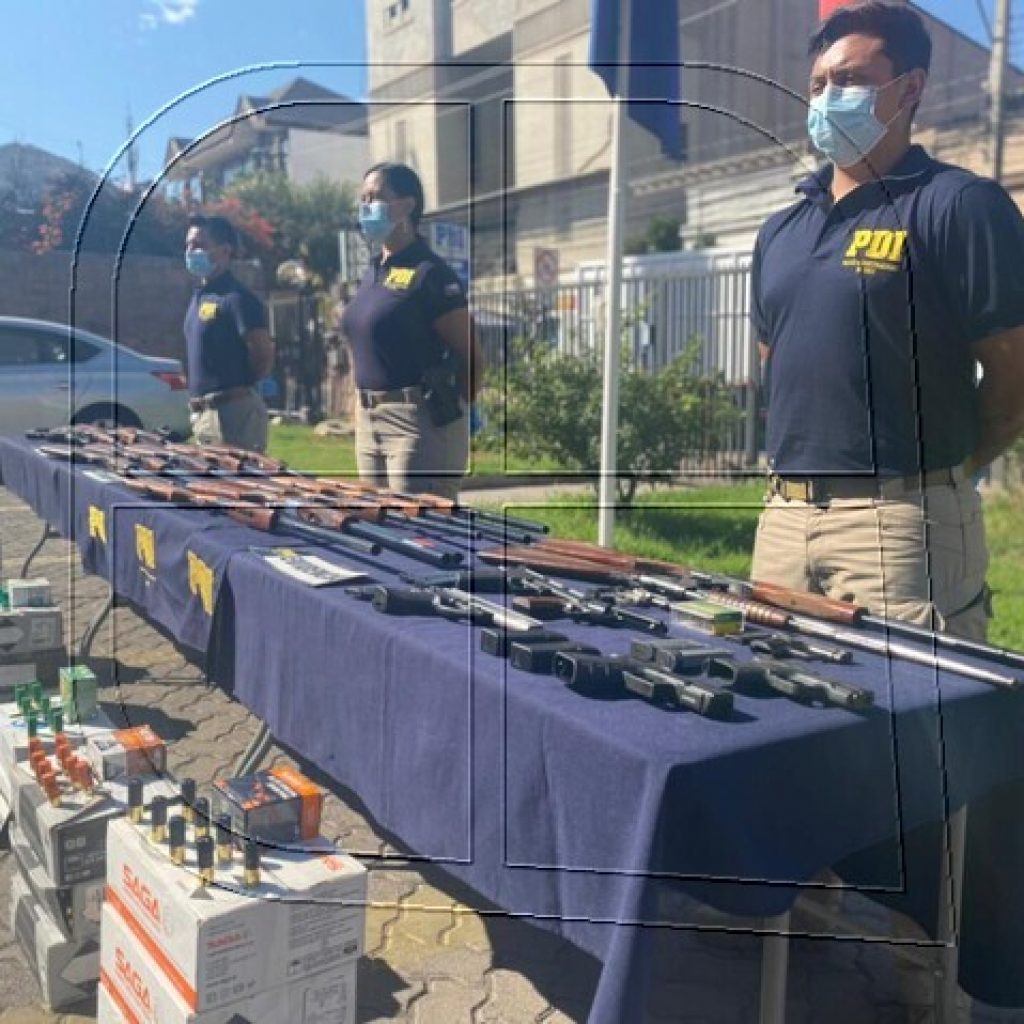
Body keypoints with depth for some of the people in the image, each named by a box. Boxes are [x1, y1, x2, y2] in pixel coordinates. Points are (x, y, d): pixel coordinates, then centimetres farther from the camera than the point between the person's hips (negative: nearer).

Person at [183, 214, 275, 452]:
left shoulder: (237, 298, -13)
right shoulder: (199, 296, 15)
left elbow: (264, 356, -18)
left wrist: (239, 384, -3)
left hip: (233, 411, -10)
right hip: (203, 412, 10)